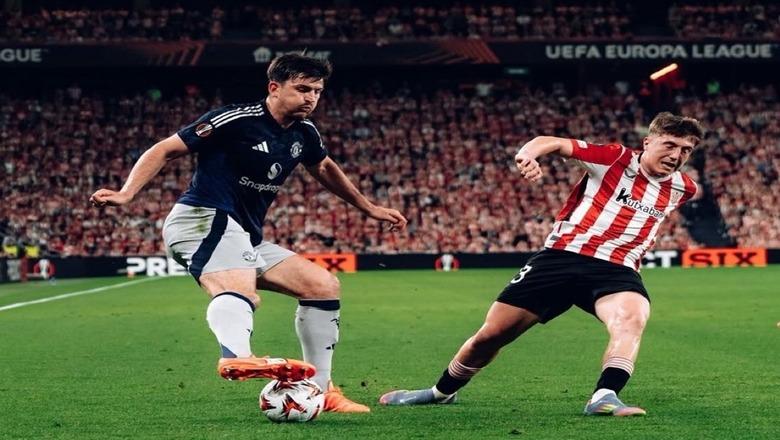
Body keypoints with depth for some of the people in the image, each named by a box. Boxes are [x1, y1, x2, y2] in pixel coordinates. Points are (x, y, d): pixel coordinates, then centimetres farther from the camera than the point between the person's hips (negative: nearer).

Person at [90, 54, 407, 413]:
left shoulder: (303, 133, 12)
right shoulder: (237, 120, -11)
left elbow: (324, 168, 36)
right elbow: (165, 150, -9)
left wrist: (369, 208, 40)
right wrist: (126, 194, -21)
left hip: (246, 238, 10)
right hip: (205, 220, -9)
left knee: (324, 286, 10)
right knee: (240, 291, -40)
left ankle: (319, 390, 14)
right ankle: (237, 357, -72)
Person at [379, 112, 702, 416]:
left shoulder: (681, 187, 7)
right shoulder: (614, 159, -5)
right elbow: (553, 142, -13)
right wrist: (528, 154, -35)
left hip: (615, 270, 2)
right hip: (561, 256, -1)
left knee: (632, 318, -36)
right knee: (490, 335, 4)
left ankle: (604, 398, -48)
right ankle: (442, 392, 29)